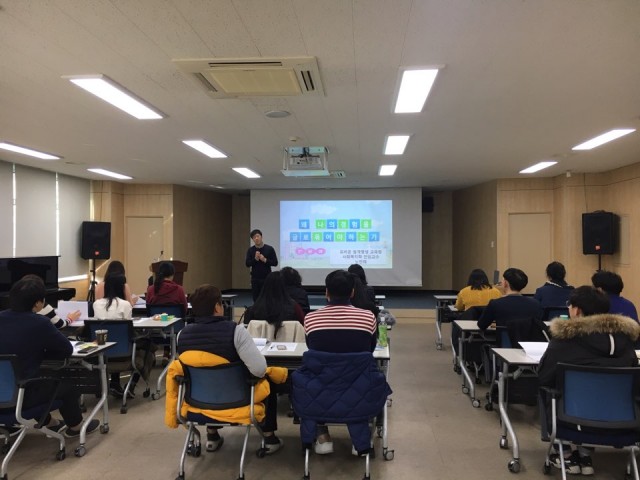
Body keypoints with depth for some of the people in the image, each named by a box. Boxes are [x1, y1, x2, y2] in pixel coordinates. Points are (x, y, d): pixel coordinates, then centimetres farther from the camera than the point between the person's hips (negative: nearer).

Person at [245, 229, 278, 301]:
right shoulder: (250, 250, 4)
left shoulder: (269, 249, -3)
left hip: (267, 279, -2)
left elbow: (275, 263, -3)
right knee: (256, 300, 5)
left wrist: (265, 260, -17)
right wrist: (255, 259, -17)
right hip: (255, 279, 2)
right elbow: (247, 264, -1)